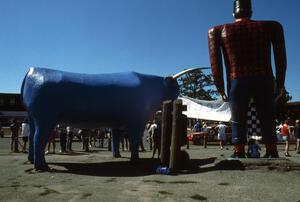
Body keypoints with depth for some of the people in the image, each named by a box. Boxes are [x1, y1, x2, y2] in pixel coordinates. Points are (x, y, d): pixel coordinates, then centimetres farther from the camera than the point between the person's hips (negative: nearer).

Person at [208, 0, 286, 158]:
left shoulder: (219, 31, 11)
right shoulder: (271, 26, 14)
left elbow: (215, 60, 2)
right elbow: (280, 58, 9)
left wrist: (220, 87, 6)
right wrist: (280, 84, 14)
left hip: (237, 81, 0)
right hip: (264, 80, 1)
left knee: (238, 121, 6)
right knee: (267, 119, 11)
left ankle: (238, 154, 2)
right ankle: (272, 153, 9)